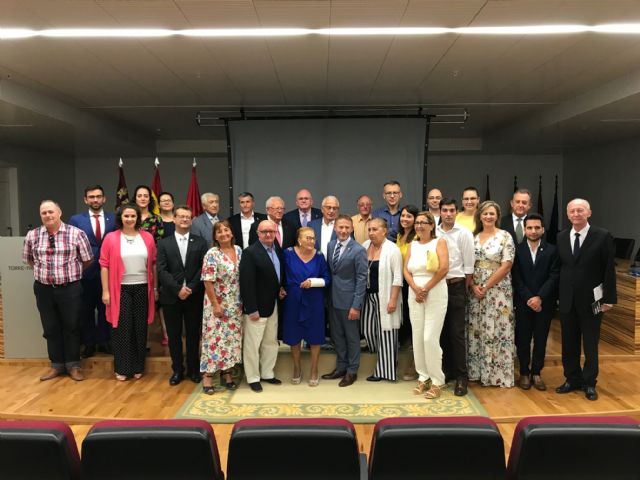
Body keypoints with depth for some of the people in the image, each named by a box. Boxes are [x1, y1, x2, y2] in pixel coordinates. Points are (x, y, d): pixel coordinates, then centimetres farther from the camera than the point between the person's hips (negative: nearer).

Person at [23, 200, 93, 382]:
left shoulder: (76, 234, -8)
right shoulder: (32, 236, 3)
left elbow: (87, 260, -1)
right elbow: (29, 260, 18)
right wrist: (43, 271, 13)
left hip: (70, 288, -3)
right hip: (44, 289, 3)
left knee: (71, 327, 7)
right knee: (50, 328, 12)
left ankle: (73, 365, 22)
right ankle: (56, 365, 27)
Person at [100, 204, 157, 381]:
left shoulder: (147, 237, 3)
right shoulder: (111, 238, -2)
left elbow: (153, 264, 6)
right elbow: (104, 265, -2)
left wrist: (155, 288, 6)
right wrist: (105, 291, -6)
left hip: (142, 288, 2)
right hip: (120, 289, -2)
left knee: (140, 328, 9)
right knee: (122, 328, 4)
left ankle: (138, 367, 22)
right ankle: (121, 368, 17)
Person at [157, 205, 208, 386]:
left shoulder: (200, 242, 5)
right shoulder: (164, 243, 5)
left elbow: (203, 269, -3)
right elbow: (162, 270, -4)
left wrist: (190, 288, -13)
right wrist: (178, 289, -14)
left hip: (194, 296, 0)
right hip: (171, 297, 0)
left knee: (193, 334, 8)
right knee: (174, 335, 8)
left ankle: (193, 369, 21)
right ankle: (177, 370, 21)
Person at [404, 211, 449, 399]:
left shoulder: (439, 242, -1)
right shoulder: (412, 245, 13)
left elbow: (443, 268, -13)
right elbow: (406, 271, 6)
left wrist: (426, 289, -13)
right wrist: (416, 289, -11)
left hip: (435, 294, -5)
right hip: (415, 295, 5)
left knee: (430, 338, -9)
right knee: (417, 337, 6)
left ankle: (437, 380, 5)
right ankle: (423, 377, 19)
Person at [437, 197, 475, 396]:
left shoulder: (464, 233, -4)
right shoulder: (433, 233, 3)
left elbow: (469, 265, -2)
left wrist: (464, 289, 0)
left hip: (456, 286, -3)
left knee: (457, 333, -1)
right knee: (442, 331, 12)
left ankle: (461, 377, 8)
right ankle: (446, 370, 25)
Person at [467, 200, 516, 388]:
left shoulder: (505, 237, -4)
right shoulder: (474, 237, 9)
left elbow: (506, 266, -10)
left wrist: (486, 287, -11)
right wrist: (473, 286, -7)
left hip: (497, 291, -4)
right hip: (475, 291, 5)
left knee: (496, 331, -1)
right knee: (476, 331, 8)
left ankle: (497, 374, 11)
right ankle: (477, 372, 19)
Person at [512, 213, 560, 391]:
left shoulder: (552, 251, 2)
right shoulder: (517, 250, 0)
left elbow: (554, 277, -4)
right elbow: (516, 278, -3)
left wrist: (539, 298, -14)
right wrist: (529, 298, -12)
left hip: (544, 303, 1)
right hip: (523, 303, 0)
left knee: (541, 339, 7)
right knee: (522, 340, 5)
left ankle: (536, 373, 20)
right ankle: (524, 373, 18)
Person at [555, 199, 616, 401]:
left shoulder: (603, 236, -7)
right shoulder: (561, 237, 4)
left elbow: (609, 270, -7)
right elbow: (559, 268, 7)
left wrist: (609, 299, -8)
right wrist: (556, 295, 4)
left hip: (591, 300, -3)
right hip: (567, 300, 3)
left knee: (590, 343, 9)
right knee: (569, 343, 11)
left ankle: (589, 383, 22)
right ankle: (572, 379, 25)